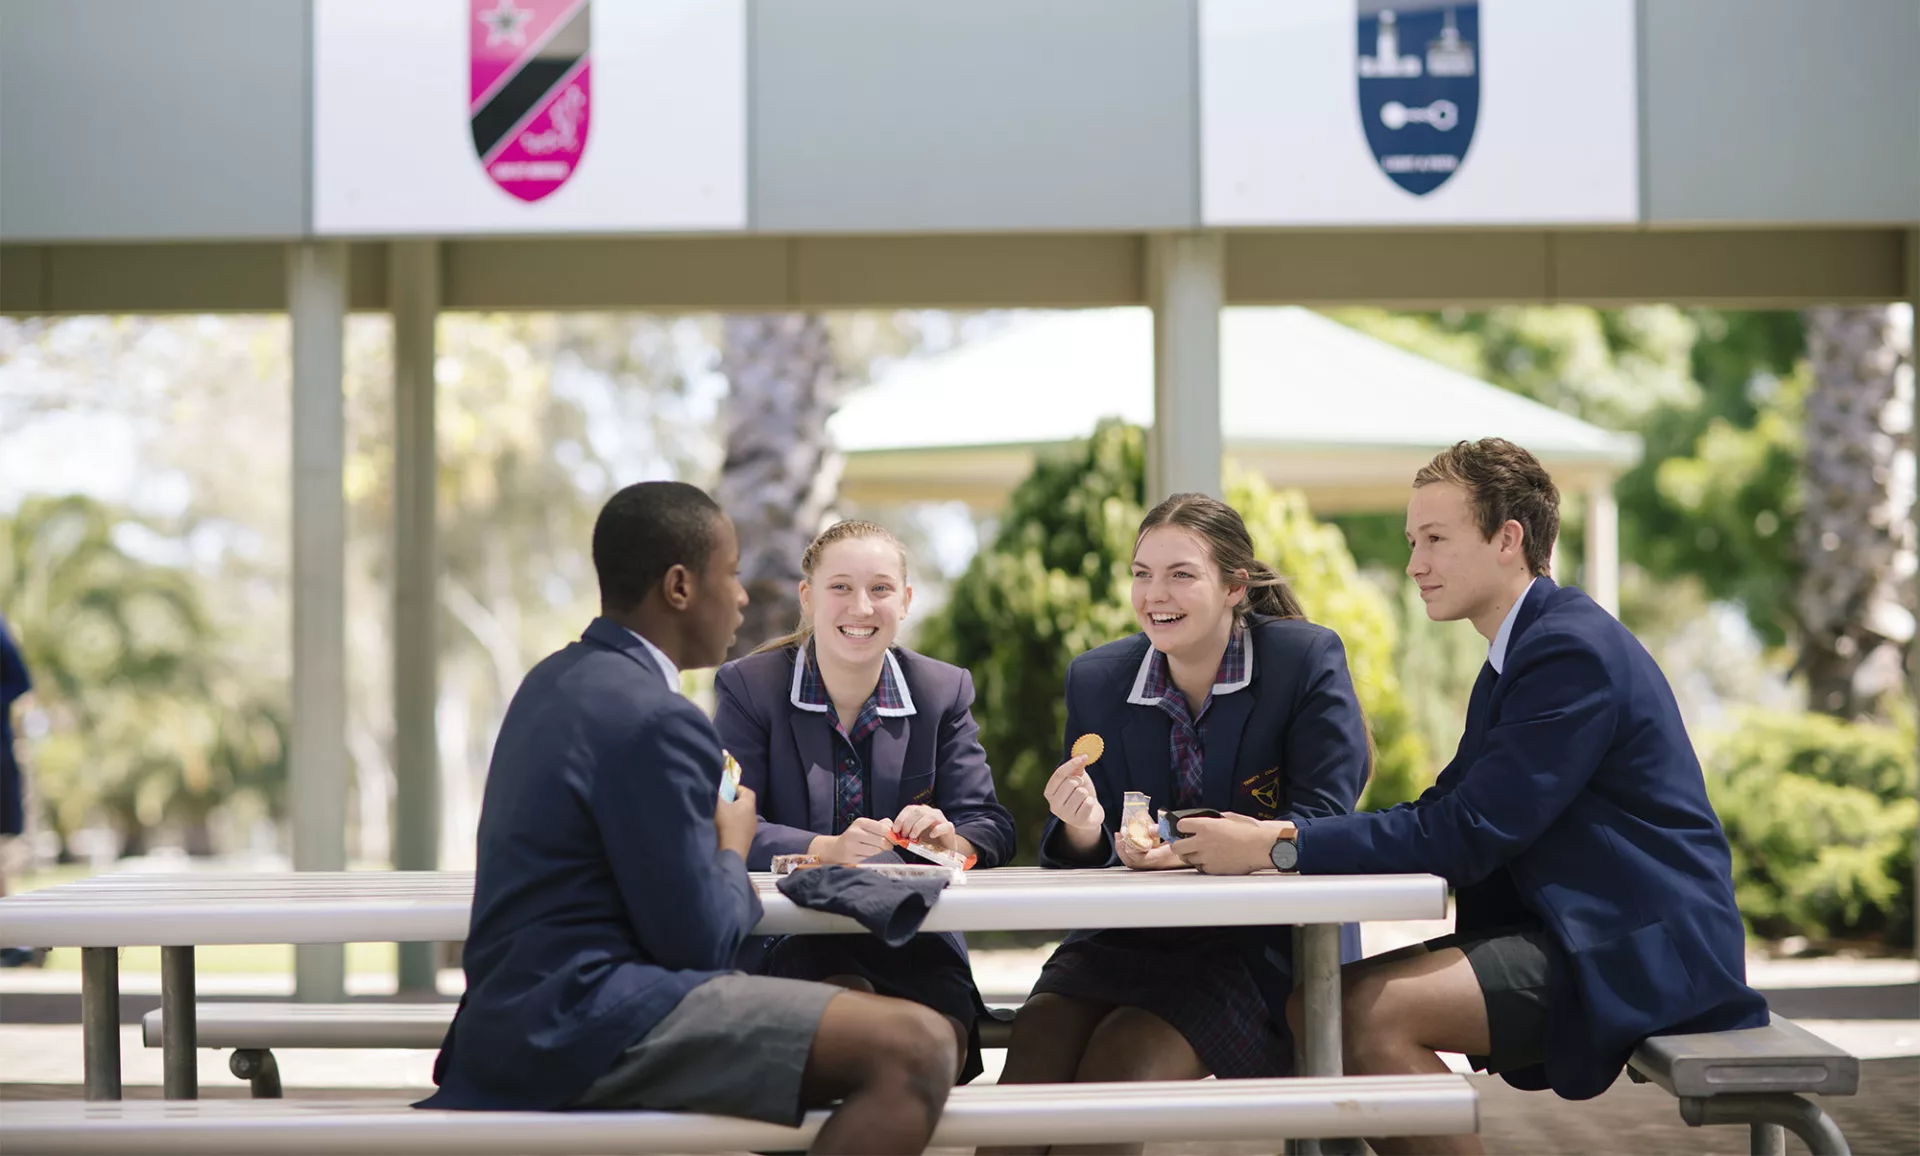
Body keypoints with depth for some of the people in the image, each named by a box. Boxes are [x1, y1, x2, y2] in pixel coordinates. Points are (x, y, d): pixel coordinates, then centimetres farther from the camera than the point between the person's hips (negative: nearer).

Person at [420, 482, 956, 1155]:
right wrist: (735, 849, 4)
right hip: (584, 1027, -11)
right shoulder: (655, 720, -16)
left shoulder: (553, 683, 13)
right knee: (915, 1050, -22)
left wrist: (716, 829, 16)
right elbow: (699, 945, -14)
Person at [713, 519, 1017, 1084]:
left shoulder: (944, 692, 11)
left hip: (915, 947, 2)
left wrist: (950, 841, -22)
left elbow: (991, 825, 4)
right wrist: (829, 850, -29)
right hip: (790, 946, -2)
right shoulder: (747, 688, 2)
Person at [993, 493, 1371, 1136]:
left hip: (1263, 943, -4)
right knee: (1035, 1045, -24)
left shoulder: (1308, 658, -5)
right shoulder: (1096, 679, 7)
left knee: (1122, 1058, -27)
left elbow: (1320, 824, -11)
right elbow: (1088, 859, 10)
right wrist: (1083, 831, -16)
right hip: (1129, 935, 4)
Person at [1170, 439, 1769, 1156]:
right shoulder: (1523, 649, 17)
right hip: (1573, 934, 10)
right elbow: (1445, 811, 11)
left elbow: (1468, 835, -21)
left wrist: (1279, 849, -20)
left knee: (1369, 1010, -22)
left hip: (1646, 950, -10)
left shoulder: (1574, 650, -15)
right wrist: (1283, 833, -4)